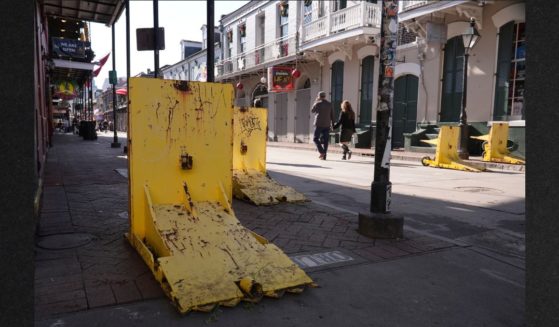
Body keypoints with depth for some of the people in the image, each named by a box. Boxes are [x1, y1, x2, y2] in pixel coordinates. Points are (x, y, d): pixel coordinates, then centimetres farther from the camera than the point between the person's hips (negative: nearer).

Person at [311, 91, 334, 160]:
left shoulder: (318, 103, -6)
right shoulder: (329, 104, 7)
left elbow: (312, 111, 10)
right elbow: (332, 115, 8)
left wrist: (315, 101, 14)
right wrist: (332, 124, 14)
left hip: (319, 124, -4)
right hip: (327, 125, 4)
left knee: (315, 138, 5)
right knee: (325, 140, 6)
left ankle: (321, 152, -11)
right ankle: (324, 156, 5)